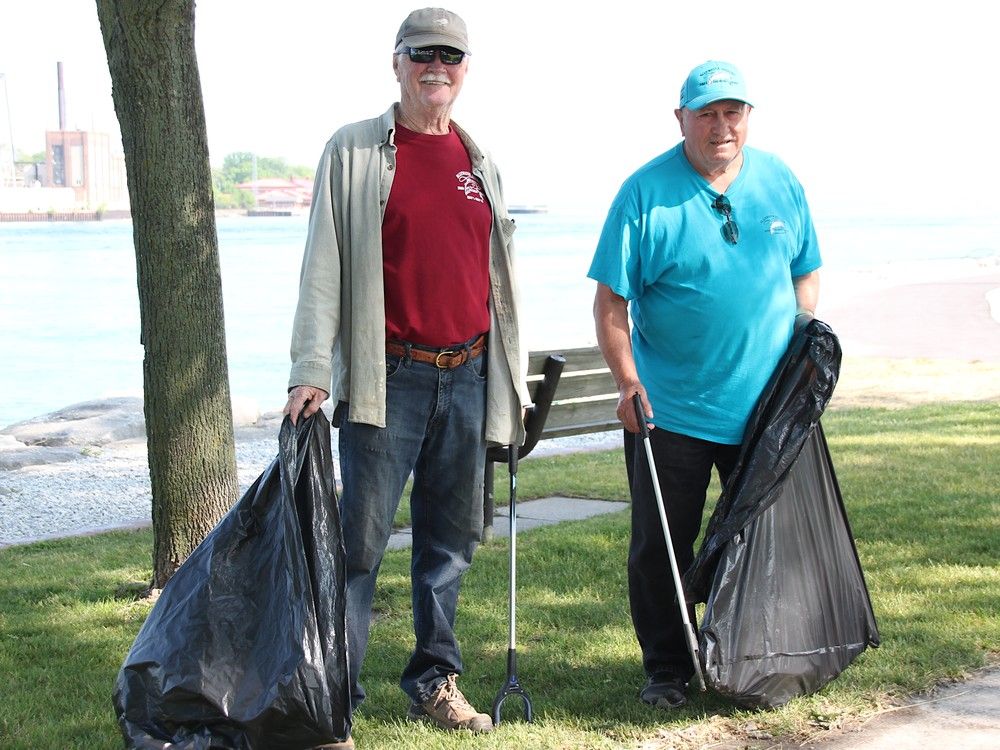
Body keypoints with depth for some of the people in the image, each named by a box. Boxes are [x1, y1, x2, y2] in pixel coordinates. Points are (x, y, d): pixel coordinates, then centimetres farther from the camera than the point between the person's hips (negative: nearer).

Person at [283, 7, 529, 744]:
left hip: (468, 378, 5)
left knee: (452, 536, 11)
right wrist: (310, 369, -14)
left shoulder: (480, 162, 14)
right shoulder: (353, 151, 0)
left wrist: (513, 377, 17)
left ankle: (434, 681, 23)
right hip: (387, 378, -5)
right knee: (361, 538, -5)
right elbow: (324, 266, -5)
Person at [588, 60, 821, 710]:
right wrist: (629, 381, -18)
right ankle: (668, 669, 20)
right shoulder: (646, 193, -9)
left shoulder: (780, 182, 4)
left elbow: (808, 272, 14)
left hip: (768, 407, 3)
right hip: (670, 409, -3)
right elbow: (611, 299, -9)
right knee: (660, 550, 5)